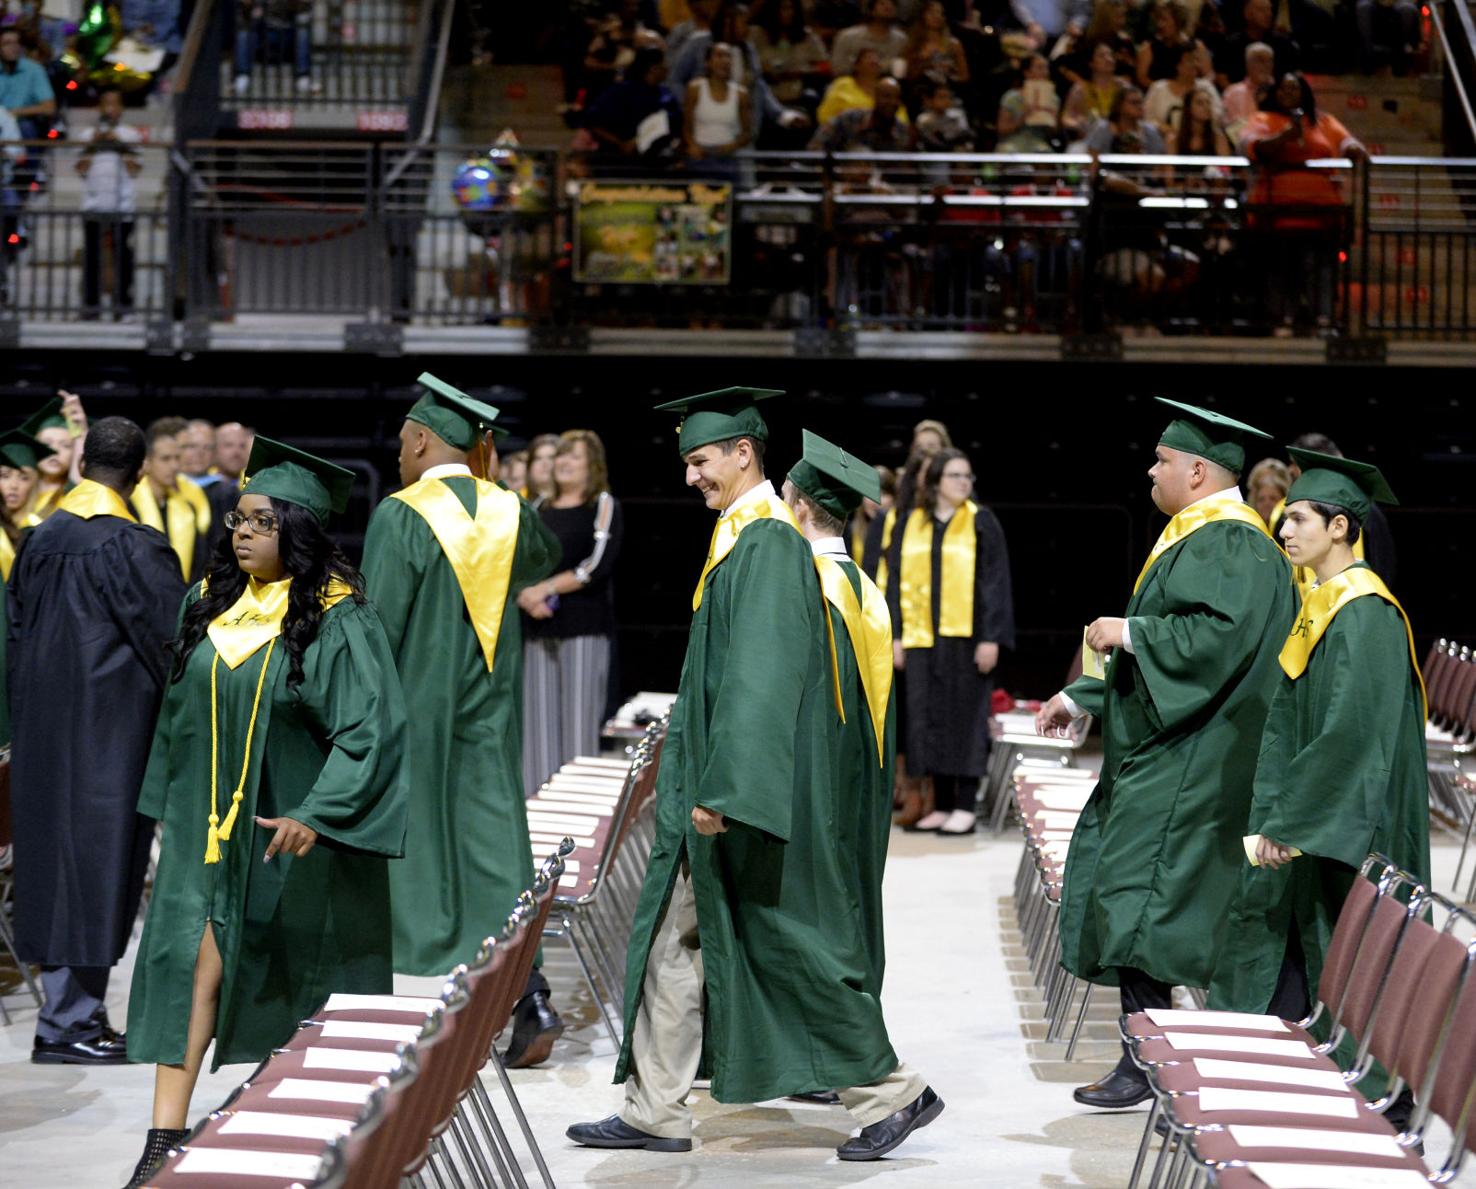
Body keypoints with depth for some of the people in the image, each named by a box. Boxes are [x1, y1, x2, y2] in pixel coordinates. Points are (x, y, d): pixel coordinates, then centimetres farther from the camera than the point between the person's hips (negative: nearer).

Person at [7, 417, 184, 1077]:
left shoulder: (40, 538, 6)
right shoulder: (131, 546, -16)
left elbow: (17, 637, 13)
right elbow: (172, 643, -14)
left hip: (43, 729, 7)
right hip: (107, 724, -7)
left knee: (56, 858, 12)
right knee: (92, 858, -2)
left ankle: (72, 1013, 18)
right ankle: (67, 1023, 0)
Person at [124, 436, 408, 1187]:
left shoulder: (337, 619, -13)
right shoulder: (211, 604, 4)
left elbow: (373, 728, -18)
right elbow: (179, 709, 15)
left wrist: (316, 813, -26)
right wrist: (168, 805, 16)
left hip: (292, 827, -4)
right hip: (208, 818, 4)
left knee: (300, 979, 7)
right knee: (192, 961, -6)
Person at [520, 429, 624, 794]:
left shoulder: (604, 505, 4)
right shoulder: (540, 511, 18)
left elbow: (598, 564, -8)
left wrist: (546, 588, -9)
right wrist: (526, 595, -7)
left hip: (584, 629, -5)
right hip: (539, 628, 5)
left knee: (578, 722, -7)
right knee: (540, 723, 1)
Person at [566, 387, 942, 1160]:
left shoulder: (769, 544, -17)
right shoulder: (740, 539, 14)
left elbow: (760, 677, -24)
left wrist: (722, 789, -27)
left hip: (754, 783, -10)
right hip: (711, 785, 10)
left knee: (789, 945, -2)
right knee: (672, 943, 9)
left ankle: (892, 1092, 9)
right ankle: (654, 1114, 13)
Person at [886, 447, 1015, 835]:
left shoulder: (981, 522, 1)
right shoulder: (912, 525, 10)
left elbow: (996, 581, -3)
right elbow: (898, 582, 12)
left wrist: (991, 638, -11)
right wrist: (896, 636, 5)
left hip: (964, 637, -4)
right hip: (921, 638, 4)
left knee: (964, 716, -2)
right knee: (931, 719, 5)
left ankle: (966, 806, 3)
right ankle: (942, 805, 12)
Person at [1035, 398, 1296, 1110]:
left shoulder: (1233, 546, -14)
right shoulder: (1195, 539, 18)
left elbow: (1220, 635, -28)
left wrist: (1129, 633, -18)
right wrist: (1083, 697, 23)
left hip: (1184, 764, -11)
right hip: (1153, 751, 11)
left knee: (1136, 901, -13)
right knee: (1120, 893, 10)